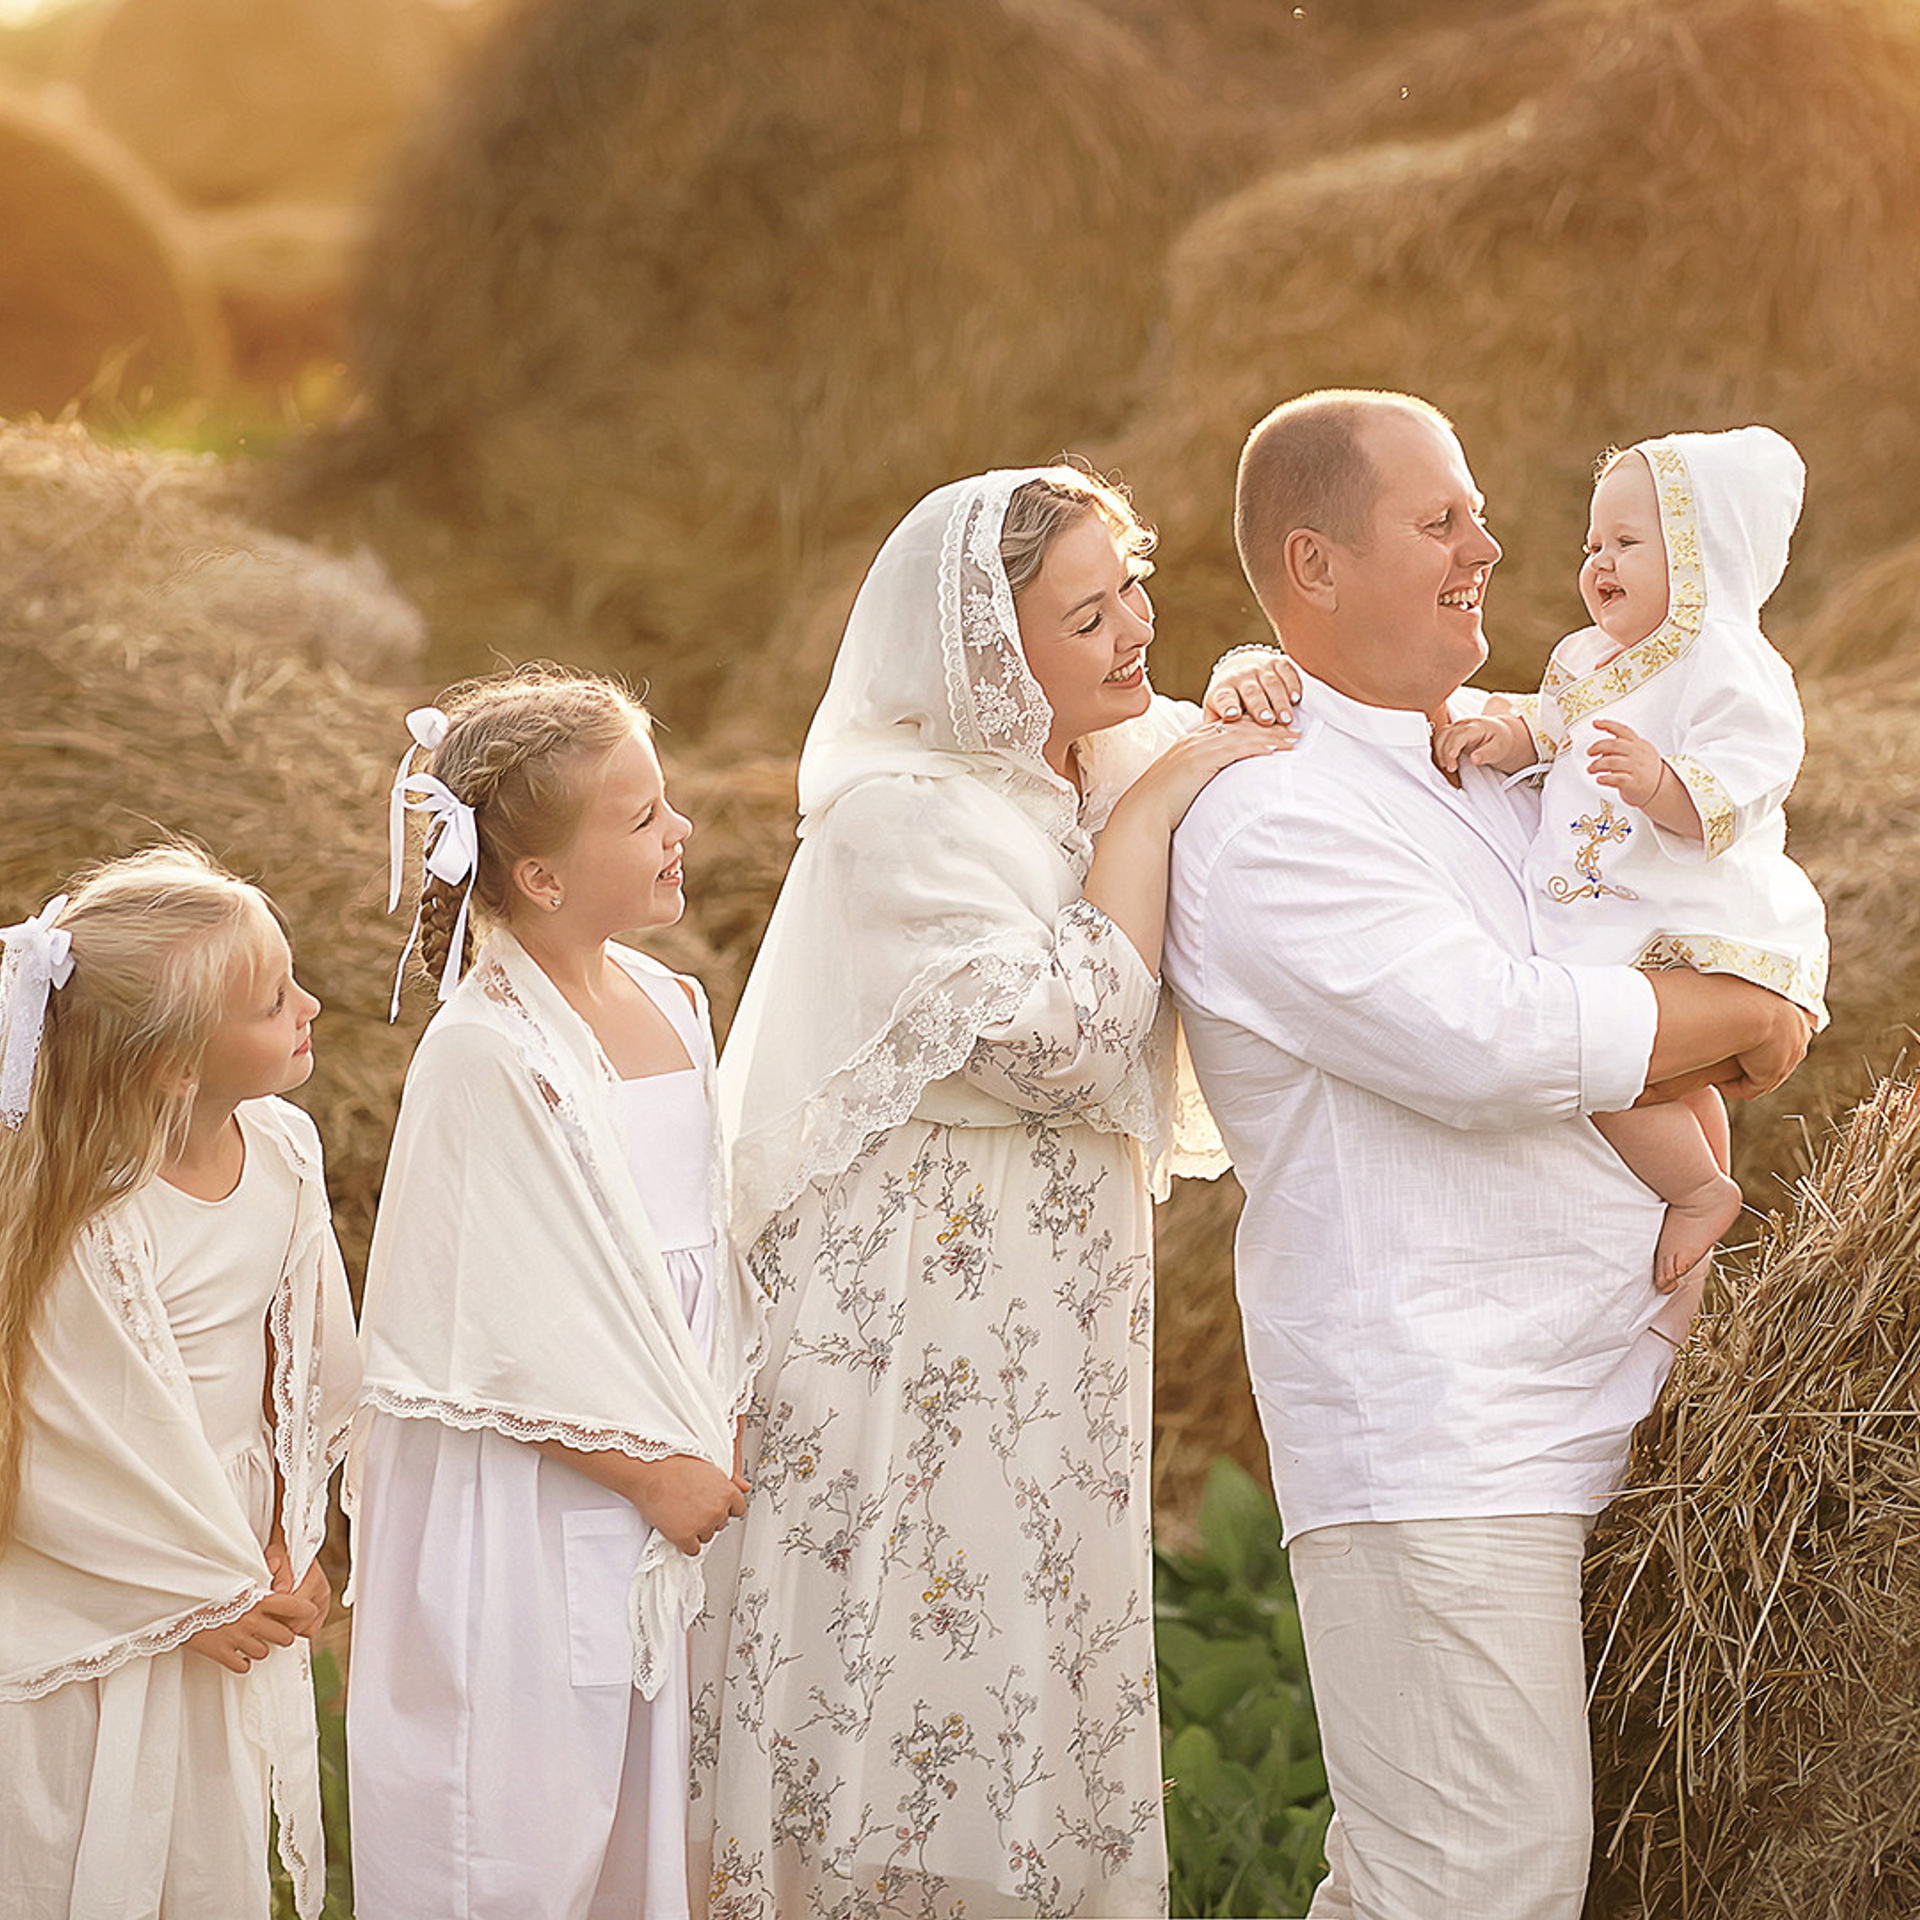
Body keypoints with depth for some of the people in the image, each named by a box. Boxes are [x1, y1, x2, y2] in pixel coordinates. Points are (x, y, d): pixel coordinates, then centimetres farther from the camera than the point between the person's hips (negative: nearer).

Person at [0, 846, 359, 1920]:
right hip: (97, 1618, -6)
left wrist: (289, 1538, 6)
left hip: (236, 1580, 6)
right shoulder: (92, 1232, -28)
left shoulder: (283, 1148, -7)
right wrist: (203, 1597, -9)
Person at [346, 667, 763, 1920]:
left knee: (640, 1802, 16)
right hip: (528, 1497, -7)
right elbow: (506, 1320, -18)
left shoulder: (671, 1005, 5)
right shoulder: (486, 1052, -19)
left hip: (673, 1462, 7)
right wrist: (653, 1468, -13)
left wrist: (722, 1433, 3)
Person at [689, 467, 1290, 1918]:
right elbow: (1061, 1042, -22)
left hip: (1063, 1321, 8)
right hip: (918, 1297, -8)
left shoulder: (1128, 762, 8)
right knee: (921, 1687, -4)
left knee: (1050, 1682, 12)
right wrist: (1145, 817, -17)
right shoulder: (899, 813, -16)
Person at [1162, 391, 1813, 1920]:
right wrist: (1742, 1018, -6)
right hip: (1431, 1431, -8)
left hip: (1576, 1405, 8)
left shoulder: (1501, 752, 17)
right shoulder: (1268, 818, -11)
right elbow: (1492, 1039, -22)